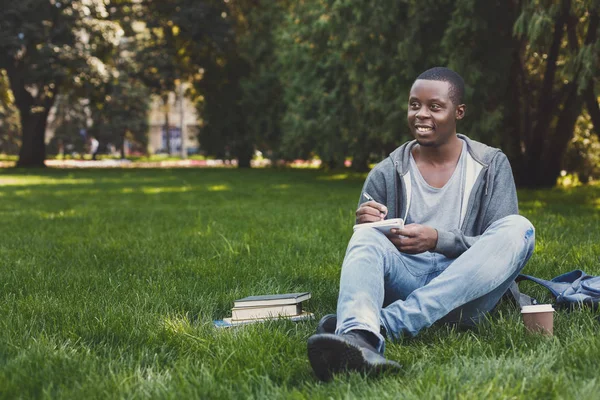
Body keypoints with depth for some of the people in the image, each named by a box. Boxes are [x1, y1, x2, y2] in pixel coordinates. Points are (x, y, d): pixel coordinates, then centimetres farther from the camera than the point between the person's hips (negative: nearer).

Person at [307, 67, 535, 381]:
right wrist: (366, 225, -18)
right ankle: (358, 337, -62)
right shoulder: (385, 175, 7)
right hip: (406, 281, 0)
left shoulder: (491, 165, 6)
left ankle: (388, 323, -40)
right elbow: (365, 249, 6)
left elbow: (500, 244, -3)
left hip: (466, 292, 0)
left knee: (518, 228, -27)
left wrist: (438, 239, -20)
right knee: (366, 238, -27)